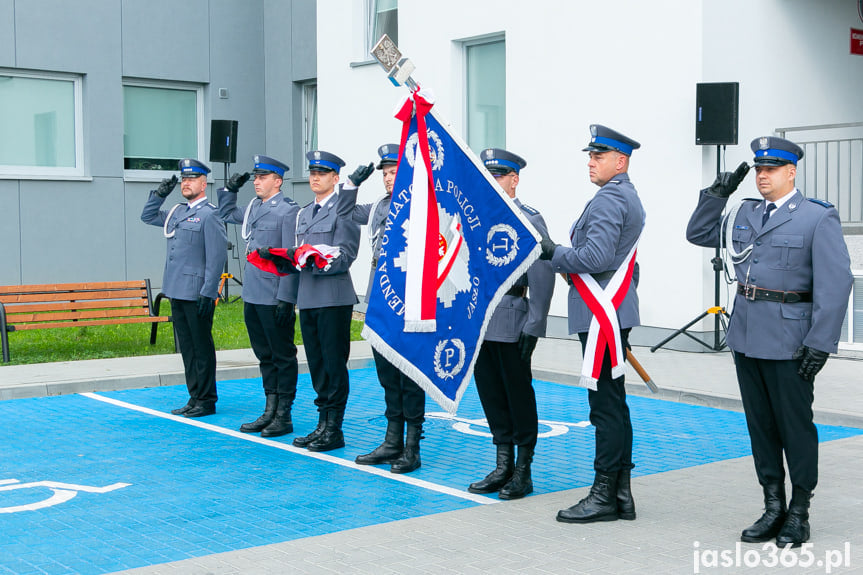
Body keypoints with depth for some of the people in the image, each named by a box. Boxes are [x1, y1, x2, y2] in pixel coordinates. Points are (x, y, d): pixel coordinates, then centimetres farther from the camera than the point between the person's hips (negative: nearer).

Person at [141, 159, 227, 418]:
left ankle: (206, 400, 7)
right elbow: (147, 217, 28)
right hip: (176, 291, 8)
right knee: (186, 346, 13)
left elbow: (217, 257, -15)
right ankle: (195, 397, 21)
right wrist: (160, 194, 12)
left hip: (196, 294, -8)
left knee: (202, 347, -1)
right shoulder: (177, 212, 14)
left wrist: (207, 294, -19)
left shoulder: (209, 215, -10)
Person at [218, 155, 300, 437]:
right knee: (264, 355, 14)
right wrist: (230, 189, 18)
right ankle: (270, 412, 23)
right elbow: (226, 214, 35)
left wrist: (285, 300, -19)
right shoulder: (253, 208, 13)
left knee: (282, 356, 2)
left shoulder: (289, 211, -10)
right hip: (252, 295, 8)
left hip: (274, 297, -8)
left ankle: (283, 416, 9)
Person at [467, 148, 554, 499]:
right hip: (478, 322, 7)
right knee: (490, 395, 11)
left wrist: (533, 327, -16)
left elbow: (542, 277, -11)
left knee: (518, 396, 3)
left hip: (510, 322, -6)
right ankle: (503, 467, 22)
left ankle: (523, 472, 13)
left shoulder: (528, 221, -6)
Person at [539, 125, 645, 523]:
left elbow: (596, 257, -25)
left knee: (606, 405, -6)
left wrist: (555, 255, -12)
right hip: (613, 312, 11)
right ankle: (620, 493, 18)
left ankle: (604, 496, -2)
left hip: (602, 316, -11)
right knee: (613, 404, 12)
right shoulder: (628, 198, 21)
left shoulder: (609, 199, -13)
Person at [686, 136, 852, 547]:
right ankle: (773, 509, 22)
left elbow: (835, 284, -12)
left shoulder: (818, 218, -7)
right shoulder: (745, 214, 11)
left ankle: (799, 515, 15)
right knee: (760, 424, 11)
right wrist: (717, 193, 8)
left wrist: (819, 343, -17)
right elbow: (698, 234, 22)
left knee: (795, 425, 3)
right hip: (747, 338, 6)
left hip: (789, 340, -6)